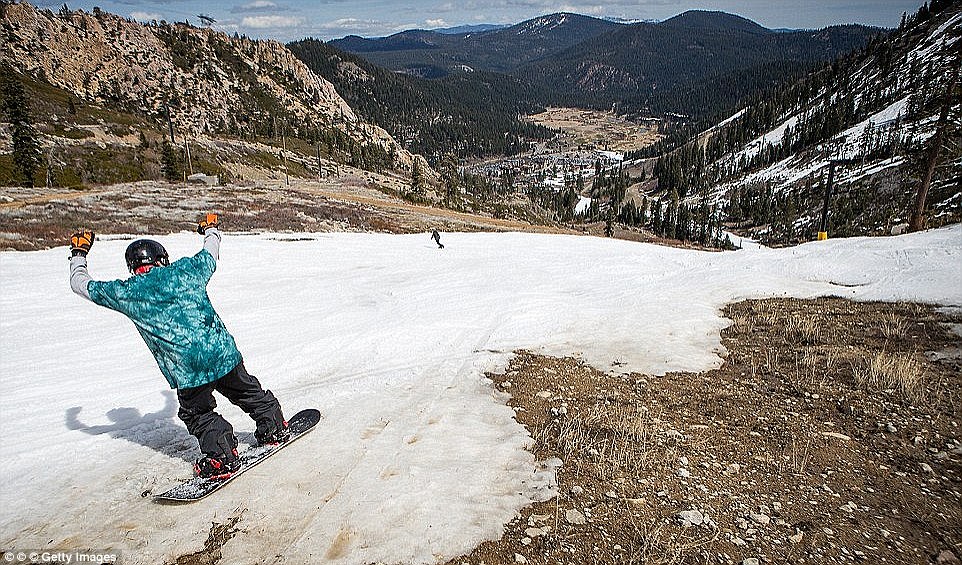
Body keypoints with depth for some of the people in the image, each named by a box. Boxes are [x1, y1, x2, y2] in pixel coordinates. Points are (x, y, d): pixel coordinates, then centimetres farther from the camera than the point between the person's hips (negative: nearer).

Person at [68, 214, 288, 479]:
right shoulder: (186, 269, 5)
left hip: (189, 370, -2)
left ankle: (222, 456, 10)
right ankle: (275, 429, 35)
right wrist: (211, 229, 47)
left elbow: (79, 283, 18)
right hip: (224, 352, 3)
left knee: (197, 413, 20)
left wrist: (79, 253, 36)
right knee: (246, 391, 24)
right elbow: (210, 253, 26)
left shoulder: (125, 293, 2)